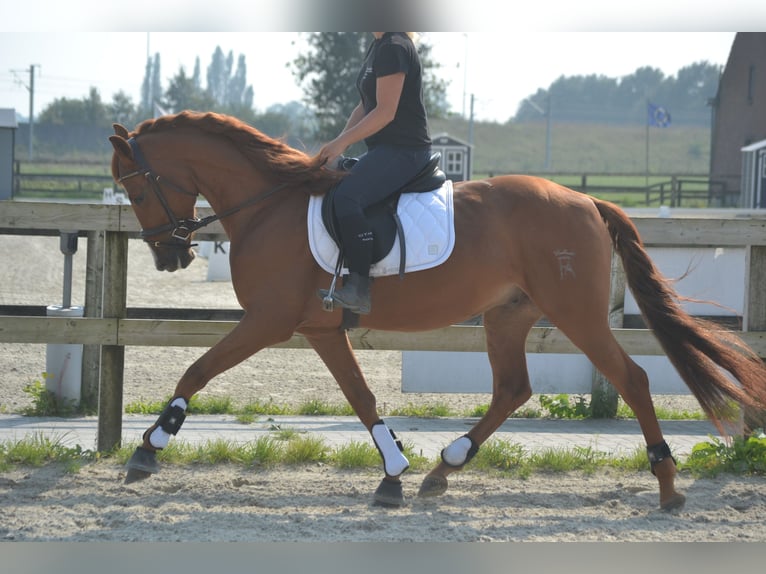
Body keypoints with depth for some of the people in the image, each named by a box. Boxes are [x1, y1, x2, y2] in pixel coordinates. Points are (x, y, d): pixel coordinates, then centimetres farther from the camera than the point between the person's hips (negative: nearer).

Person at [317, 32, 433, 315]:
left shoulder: (393, 48, -15)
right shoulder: (378, 46, 16)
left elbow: (385, 111, -20)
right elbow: (365, 106, 20)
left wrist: (342, 142, -16)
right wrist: (338, 141, 7)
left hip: (404, 151, -11)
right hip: (383, 150, 11)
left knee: (347, 197, -29)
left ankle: (360, 290, -29)